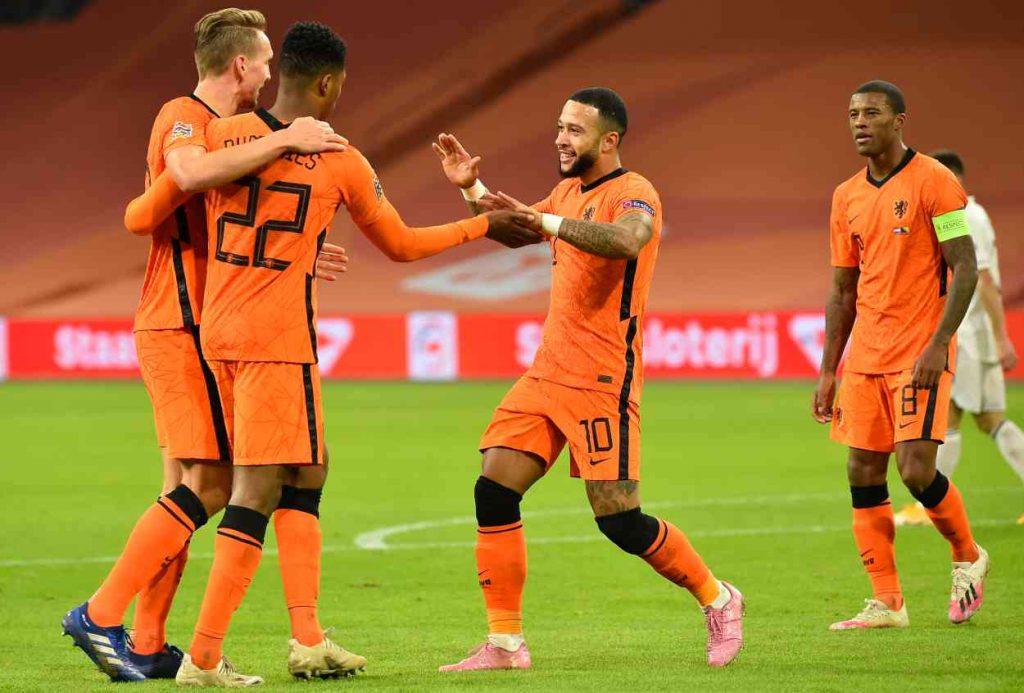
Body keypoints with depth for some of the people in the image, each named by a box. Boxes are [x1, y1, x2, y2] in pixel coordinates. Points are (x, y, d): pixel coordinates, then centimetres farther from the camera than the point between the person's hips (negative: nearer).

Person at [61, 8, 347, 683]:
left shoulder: (215, 127, 21)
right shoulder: (184, 117, -10)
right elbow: (188, 172, -36)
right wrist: (283, 140, -30)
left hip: (191, 331, 10)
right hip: (182, 330, -10)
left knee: (190, 488, 8)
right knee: (211, 483, -12)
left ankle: (147, 647, 8)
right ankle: (101, 615, -10)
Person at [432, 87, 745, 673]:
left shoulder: (634, 194, -12)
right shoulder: (569, 191, 15)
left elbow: (624, 240, -35)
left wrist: (544, 219, -39)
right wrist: (472, 187, 16)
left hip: (602, 381, -8)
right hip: (547, 374, 8)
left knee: (619, 519, -8)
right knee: (494, 490, -3)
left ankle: (719, 601, 13)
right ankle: (505, 644, 2)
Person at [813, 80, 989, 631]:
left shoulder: (934, 182, -7)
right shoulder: (847, 197, 12)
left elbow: (965, 268, -10)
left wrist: (938, 344, -20)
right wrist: (827, 371, 12)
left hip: (920, 354, -6)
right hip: (864, 355, 6)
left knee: (917, 471, -13)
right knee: (862, 472, 1)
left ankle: (967, 557, 15)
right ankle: (886, 603, 7)